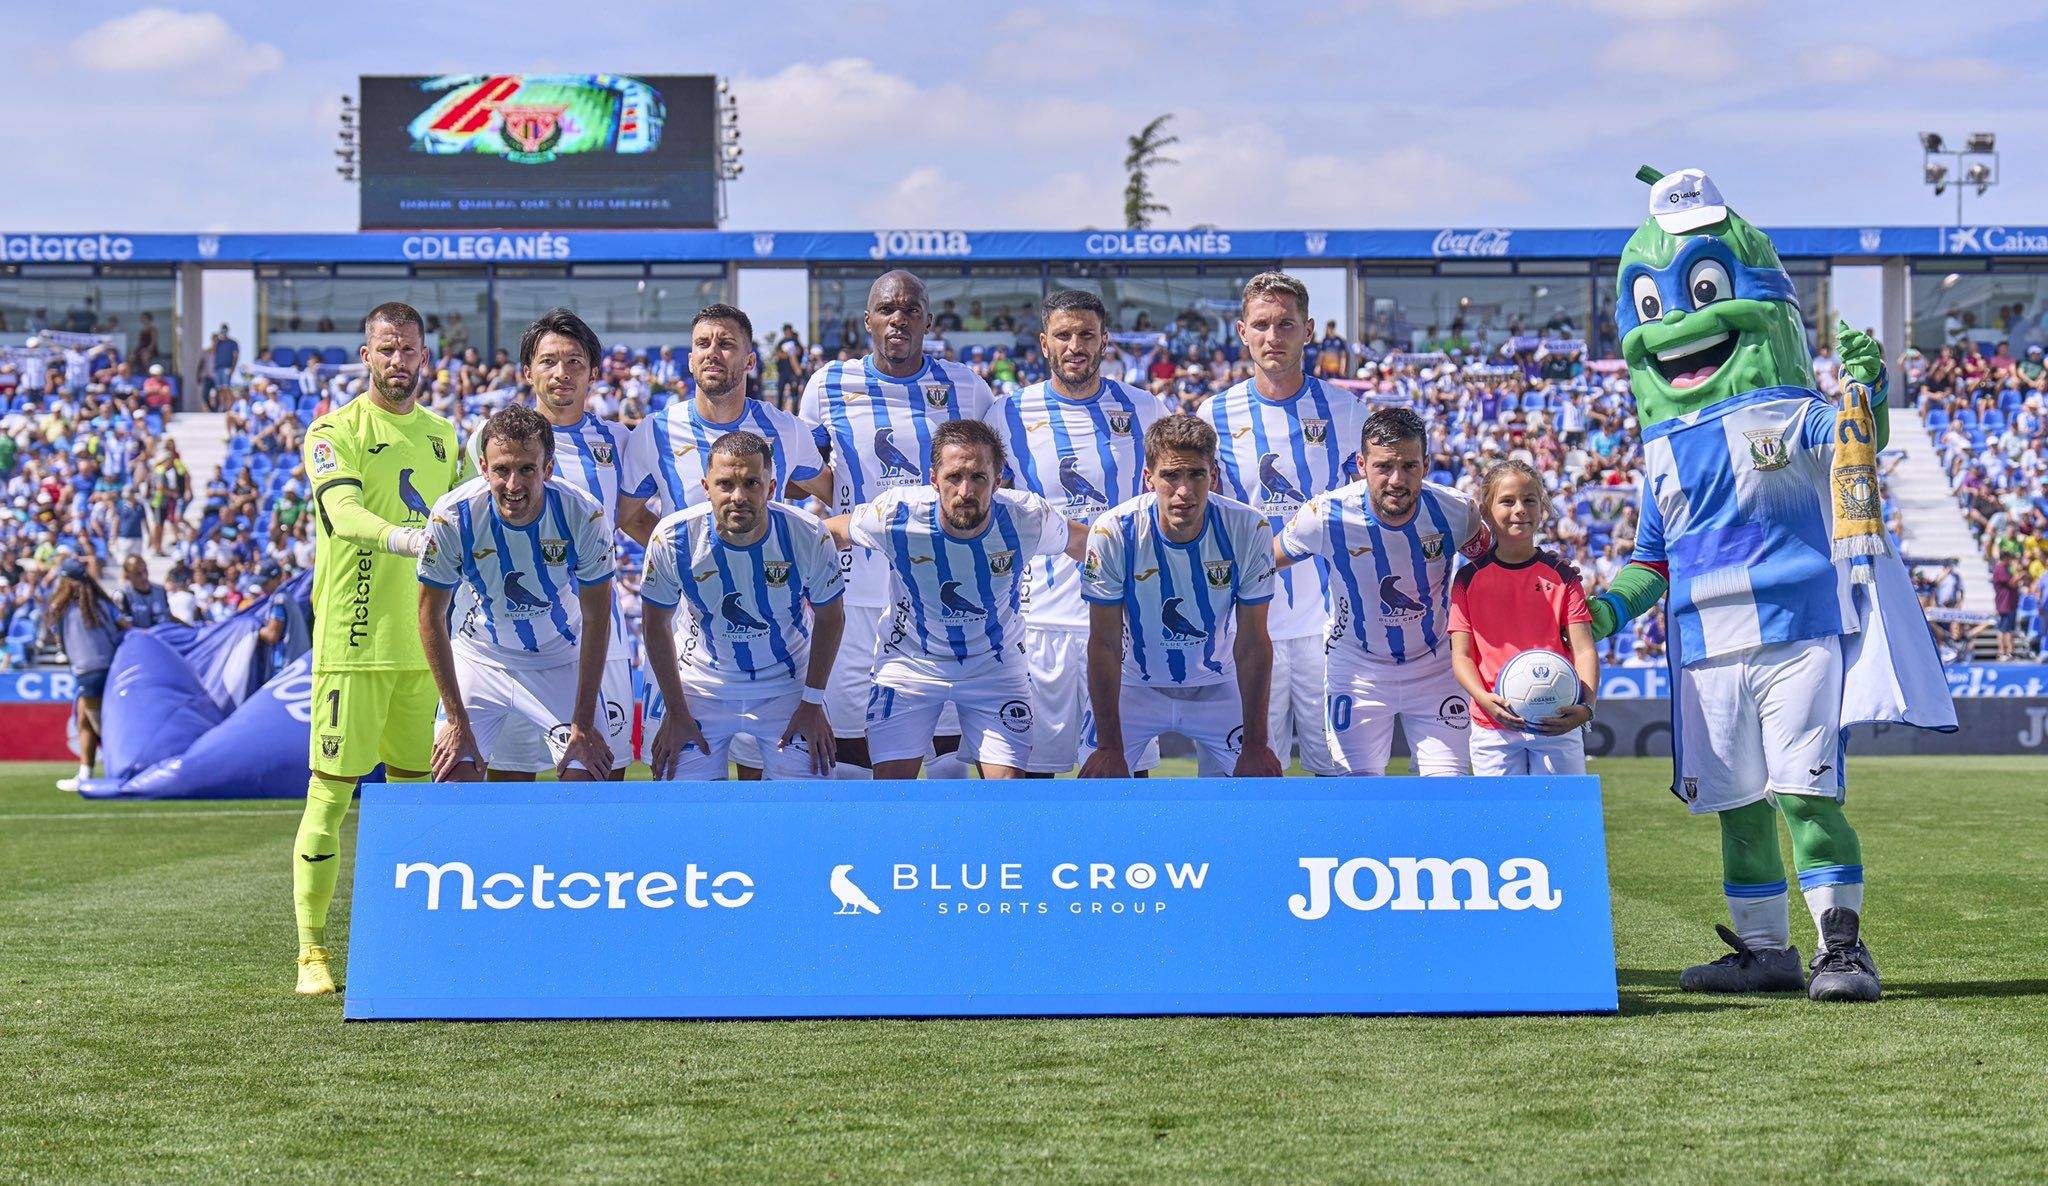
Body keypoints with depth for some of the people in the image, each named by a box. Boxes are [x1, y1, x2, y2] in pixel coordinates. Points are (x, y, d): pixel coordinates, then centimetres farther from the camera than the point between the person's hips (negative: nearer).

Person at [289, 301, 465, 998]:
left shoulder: (442, 437, 15)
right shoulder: (335, 432, -4)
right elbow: (343, 513, -22)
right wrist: (407, 537, -39)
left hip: (425, 642, 6)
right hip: (353, 639, -6)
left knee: (416, 792, 10)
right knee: (330, 791, -5)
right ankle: (311, 952, -1)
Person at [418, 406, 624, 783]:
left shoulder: (583, 515, -25)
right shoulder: (452, 517, -24)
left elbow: (596, 618, -13)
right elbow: (432, 617, -12)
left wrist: (583, 723, -13)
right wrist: (456, 720, -12)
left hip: (564, 659, 0)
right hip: (481, 655, 1)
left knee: (587, 780, -11)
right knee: (455, 776, -9)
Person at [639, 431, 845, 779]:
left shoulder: (809, 536, -22)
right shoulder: (673, 538, -23)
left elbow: (830, 617, -5)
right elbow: (656, 623, -6)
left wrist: (812, 703, -5)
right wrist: (676, 710, -5)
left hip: (787, 683, 0)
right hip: (699, 682, 0)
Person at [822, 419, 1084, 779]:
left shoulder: (1028, 517, -23)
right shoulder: (895, 515, -25)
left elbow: (1080, 541, 0)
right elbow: (832, 532, -4)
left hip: (997, 666, 1)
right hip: (909, 664, 0)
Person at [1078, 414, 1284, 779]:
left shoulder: (1250, 530, -20)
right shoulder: (1112, 533, -23)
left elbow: (1252, 644, -13)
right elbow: (1105, 644, -17)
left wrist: (1255, 745, -14)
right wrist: (1110, 747, -18)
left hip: (1217, 688, 1)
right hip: (1133, 684, -1)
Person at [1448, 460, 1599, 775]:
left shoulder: (1562, 576, 6)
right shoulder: (1469, 579, 6)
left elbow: (1584, 650, 0)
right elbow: (1461, 655, 2)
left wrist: (1586, 705, -18)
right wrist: (1485, 699, -17)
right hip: (1493, 728, 0)